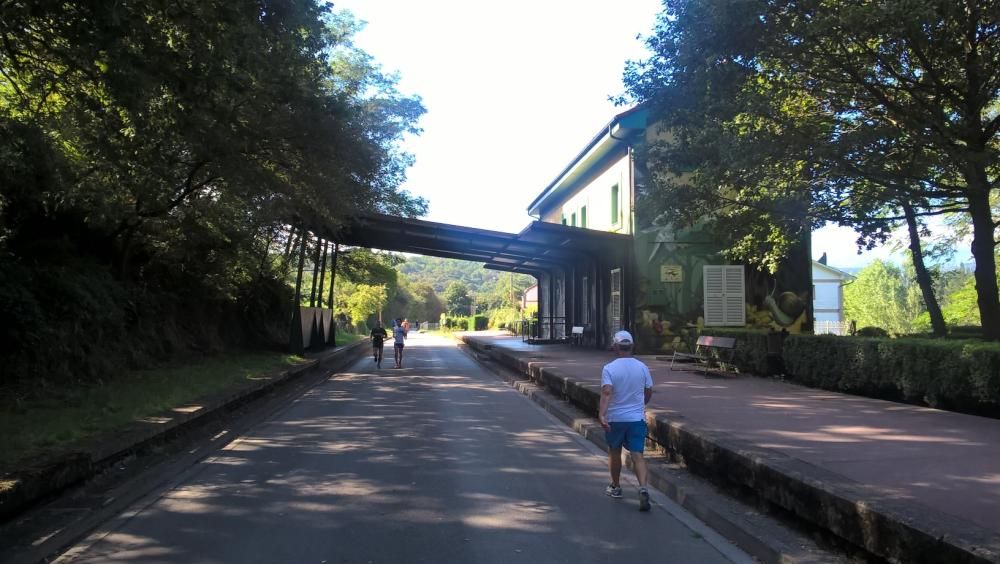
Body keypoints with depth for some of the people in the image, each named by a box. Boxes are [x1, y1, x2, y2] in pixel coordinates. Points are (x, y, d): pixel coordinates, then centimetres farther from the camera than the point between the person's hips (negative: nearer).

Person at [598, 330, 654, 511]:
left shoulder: (609, 368, -12)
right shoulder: (642, 367, 0)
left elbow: (607, 392, -26)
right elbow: (649, 391, 11)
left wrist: (602, 414, -34)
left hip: (614, 418, -2)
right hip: (637, 418, 2)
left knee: (614, 452, 18)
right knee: (637, 455, 0)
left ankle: (615, 487, 32)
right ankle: (643, 488, -20)